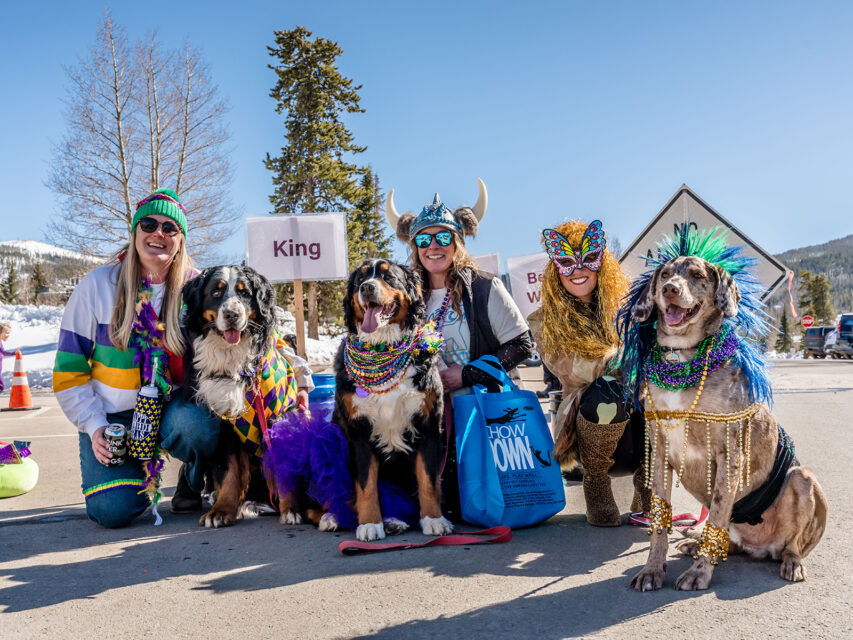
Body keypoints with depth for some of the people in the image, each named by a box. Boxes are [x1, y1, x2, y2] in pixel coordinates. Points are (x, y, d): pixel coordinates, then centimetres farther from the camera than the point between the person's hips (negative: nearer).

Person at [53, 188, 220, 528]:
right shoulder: (97, 285, -4)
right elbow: (69, 367, -1)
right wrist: (94, 425, -8)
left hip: (172, 407, 0)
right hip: (112, 415, 0)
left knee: (197, 426, -35)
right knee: (112, 511, -18)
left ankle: (193, 481, 0)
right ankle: (138, 468, 18)